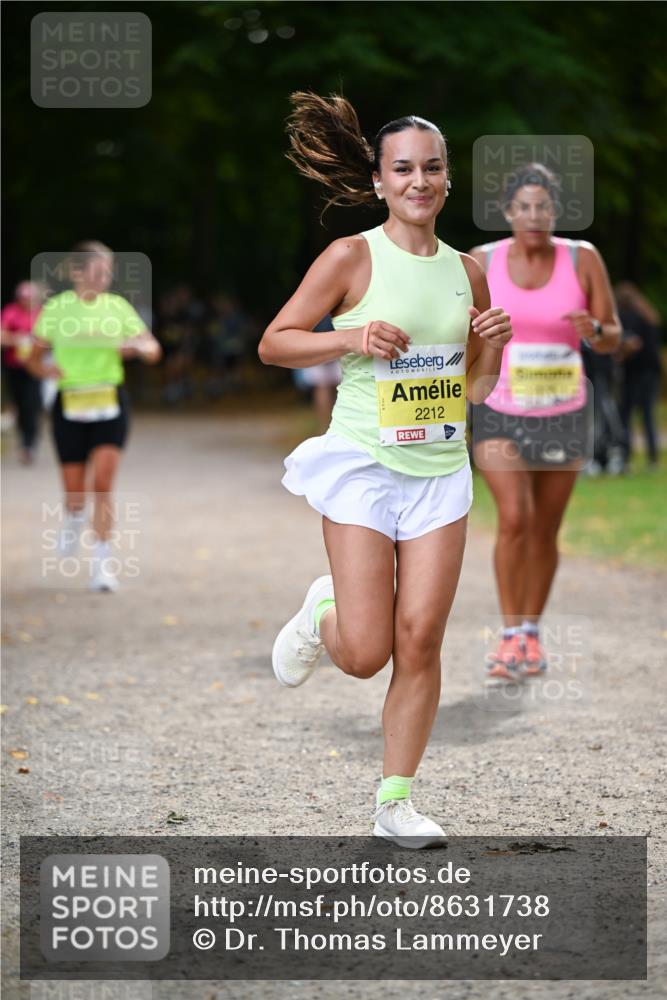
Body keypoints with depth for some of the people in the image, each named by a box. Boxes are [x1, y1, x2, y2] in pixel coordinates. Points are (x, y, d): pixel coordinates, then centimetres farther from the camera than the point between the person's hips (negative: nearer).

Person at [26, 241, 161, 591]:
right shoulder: (56, 309, -2)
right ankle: (74, 519, 41)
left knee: (102, 483, -13)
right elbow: (34, 359, 5)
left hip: (109, 403, 0)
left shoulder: (118, 307, 1)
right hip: (70, 404, 0)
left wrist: (137, 346, -20)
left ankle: (102, 562, -6)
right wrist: (46, 369, -17)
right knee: (74, 490, 4)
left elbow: (152, 351, 2)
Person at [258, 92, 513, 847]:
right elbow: (273, 344, -3)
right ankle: (321, 615, 30)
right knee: (365, 655, -6)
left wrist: (493, 346, -5)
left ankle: (395, 803, 10)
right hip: (362, 466, -4)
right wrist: (351, 338, -18)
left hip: (441, 469, 4)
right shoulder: (352, 259, -6)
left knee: (420, 642, -1)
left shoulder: (466, 271, 7)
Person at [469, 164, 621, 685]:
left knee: (545, 531, 9)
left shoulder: (583, 259, -7)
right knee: (514, 519, -18)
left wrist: (593, 330, -26)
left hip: (564, 417, 1)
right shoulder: (482, 262, -7)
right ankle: (510, 639, -7)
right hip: (500, 416, -1)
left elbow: (612, 338, -5)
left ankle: (532, 636, 28)